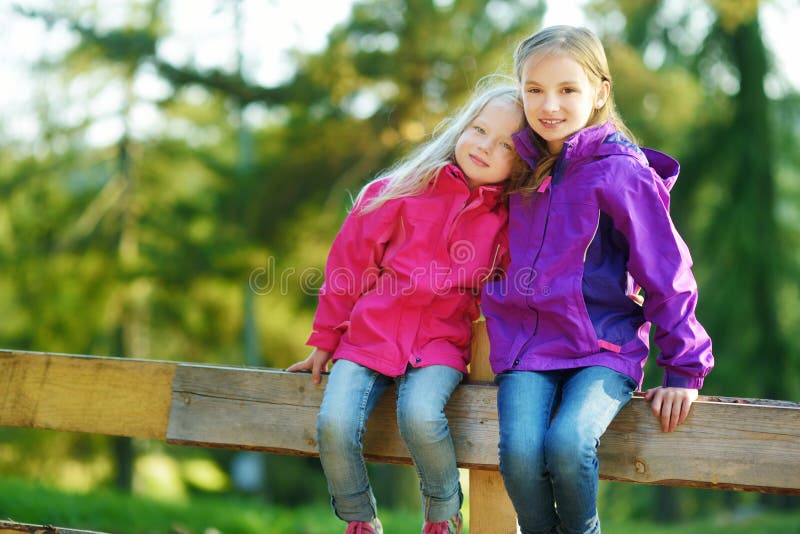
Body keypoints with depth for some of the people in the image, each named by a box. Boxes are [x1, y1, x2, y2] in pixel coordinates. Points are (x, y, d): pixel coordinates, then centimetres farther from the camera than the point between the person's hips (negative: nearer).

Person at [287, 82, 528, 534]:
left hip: (440, 344, -1)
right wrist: (324, 343, 10)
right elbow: (349, 264, 7)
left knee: (420, 416, -30)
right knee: (335, 424, -22)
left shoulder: (507, 220, 3)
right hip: (369, 337, 1)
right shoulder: (400, 192, 1)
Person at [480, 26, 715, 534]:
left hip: (604, 348, -4)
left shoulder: (619, 171, -6)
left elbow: (667, 272, -4)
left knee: (567, 443, -29)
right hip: (525, 346, 4)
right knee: (520, 452, -23)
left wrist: (685, 369, -6)